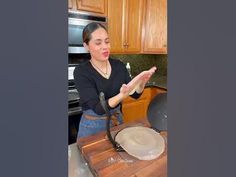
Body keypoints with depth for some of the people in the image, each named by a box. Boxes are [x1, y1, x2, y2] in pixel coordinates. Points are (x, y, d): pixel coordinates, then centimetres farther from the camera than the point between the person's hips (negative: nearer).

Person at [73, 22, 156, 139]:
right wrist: (122, 95, -43)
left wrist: (142, 82, -26)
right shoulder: (81, 72, -19)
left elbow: (135, 94, -5)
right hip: (93, 126, -3)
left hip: (117, 121, 4)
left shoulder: (119, 65, -6)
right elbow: (98, 108, -27)